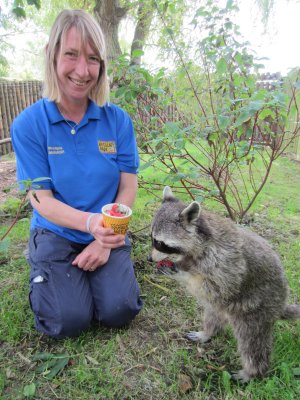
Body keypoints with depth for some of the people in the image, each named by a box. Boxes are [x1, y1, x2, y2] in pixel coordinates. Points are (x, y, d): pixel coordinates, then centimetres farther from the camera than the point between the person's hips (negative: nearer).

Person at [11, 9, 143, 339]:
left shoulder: (118, 120, -7)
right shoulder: (28, 124, -11)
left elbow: (128, 188, -6)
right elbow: (41, 199, -13)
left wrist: (105, 241, -14)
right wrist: (89, 222, -32)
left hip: (108, 236, 1)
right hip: (56, 234, -1)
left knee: (118, 312, -13)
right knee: (69, 321, -13)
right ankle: (42, 274, 18)